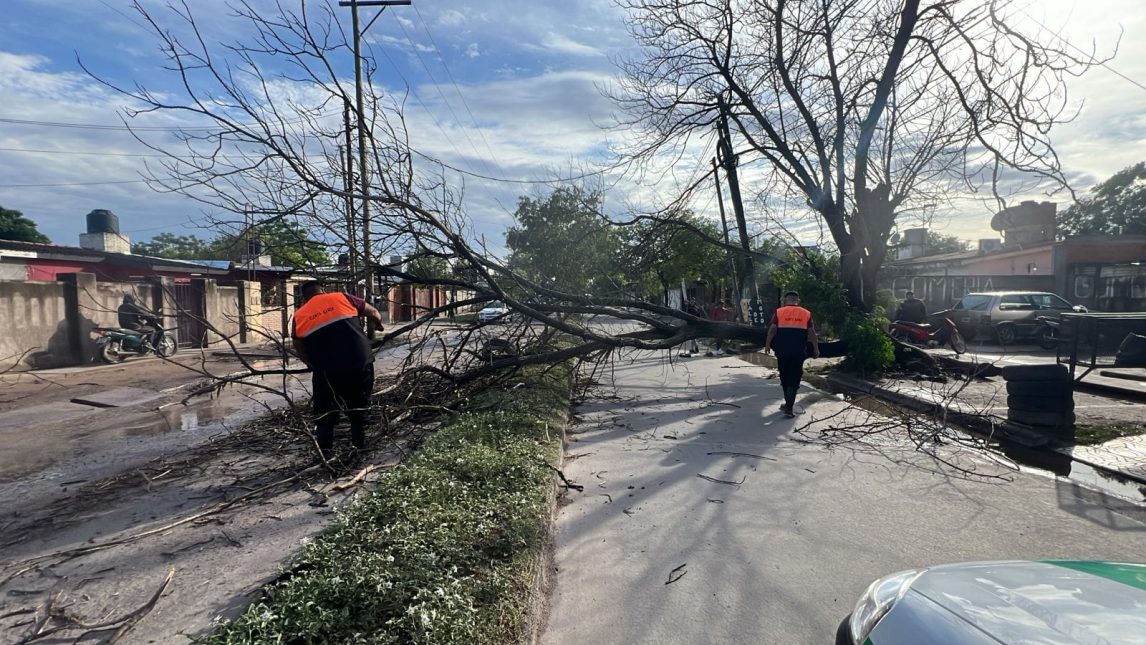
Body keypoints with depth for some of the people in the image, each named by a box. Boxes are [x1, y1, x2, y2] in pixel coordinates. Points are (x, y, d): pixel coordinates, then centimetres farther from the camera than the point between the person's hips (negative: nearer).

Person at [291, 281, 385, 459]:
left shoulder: (299, 316, 12)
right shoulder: (341, 298, 9)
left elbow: (301, 353, 16)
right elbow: (374, 313, 18)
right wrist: (379, 325, 39)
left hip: (328, 371, 0)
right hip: (361, 363, 1)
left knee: (325, 414, 18)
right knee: (359, 410, 20)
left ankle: (323, 455, 15)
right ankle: (360, 448, 26)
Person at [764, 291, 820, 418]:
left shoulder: (779, 312, 1)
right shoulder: (806, 314, 4)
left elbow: (772, 330, -5)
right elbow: (812, 333, 3)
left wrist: (767, 345, 4)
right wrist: (816, 349, 10)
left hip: (782, 351, 1)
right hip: (798, 352, 0)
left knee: (784, 378, 16)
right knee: (794, 380, 3)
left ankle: (788, 404, 28)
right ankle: (789, 407, -6)